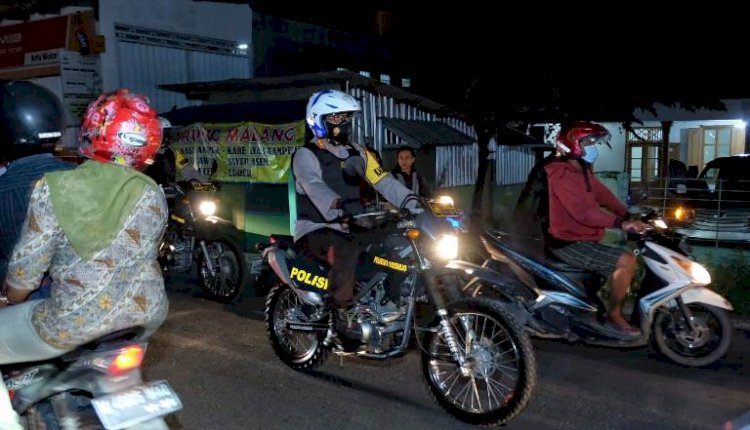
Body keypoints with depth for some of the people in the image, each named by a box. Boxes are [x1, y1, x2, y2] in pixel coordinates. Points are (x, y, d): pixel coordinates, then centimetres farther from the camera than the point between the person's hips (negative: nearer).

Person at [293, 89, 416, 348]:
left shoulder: (356, 153, 12)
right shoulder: (306, 155, -9)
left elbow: (383, 181, 1)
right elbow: (315, 188, -29)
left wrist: (414, 203, -14)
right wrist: (339, 206, -50)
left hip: (347, 228, 7)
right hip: (314, 229, -7)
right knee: (348, 250, -38)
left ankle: (387, 302, 7)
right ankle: (342, 314, -25)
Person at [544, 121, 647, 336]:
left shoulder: (583, 171, 13)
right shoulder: (560, 175, -21)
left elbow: (604, 195, 11)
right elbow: (582, 211, -30)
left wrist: (629, 216, 0)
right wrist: (620, 223, -31)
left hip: (583, 239, 11)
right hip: (569, 243, -10)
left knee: (631, 253, 19)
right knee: (626, 261, -20)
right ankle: (615, 314, -4)